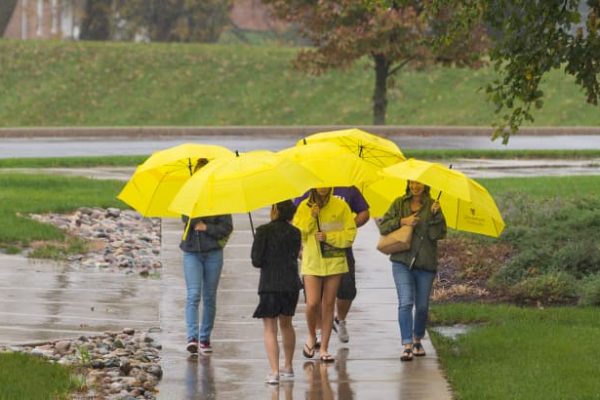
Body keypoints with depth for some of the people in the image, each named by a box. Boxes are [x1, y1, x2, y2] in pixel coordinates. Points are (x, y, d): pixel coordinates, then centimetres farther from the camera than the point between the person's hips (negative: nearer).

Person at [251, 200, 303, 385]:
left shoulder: (264, 231, -10)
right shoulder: (295, 233, 3)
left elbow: (256, 261, -11)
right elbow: (294, 256, 12)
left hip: (270, 285, -4)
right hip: (291, 284, 5)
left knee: (270, 329, 0)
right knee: (286, 324, 23)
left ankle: (274, 371, -11)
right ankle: (288, 366, 33)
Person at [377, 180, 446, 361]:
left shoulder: (432, 206, 3)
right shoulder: (399, 204, 7)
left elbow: (437, 234, -7)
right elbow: (383, 226, 2)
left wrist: (435, 215, -21)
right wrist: (402, 221, -12)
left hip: (426, 263, 1)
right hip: (402, 261, -1)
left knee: (422, 306, 8)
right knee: (406, 302, -13)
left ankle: (417, 340, 30)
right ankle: (407, 345, -17)